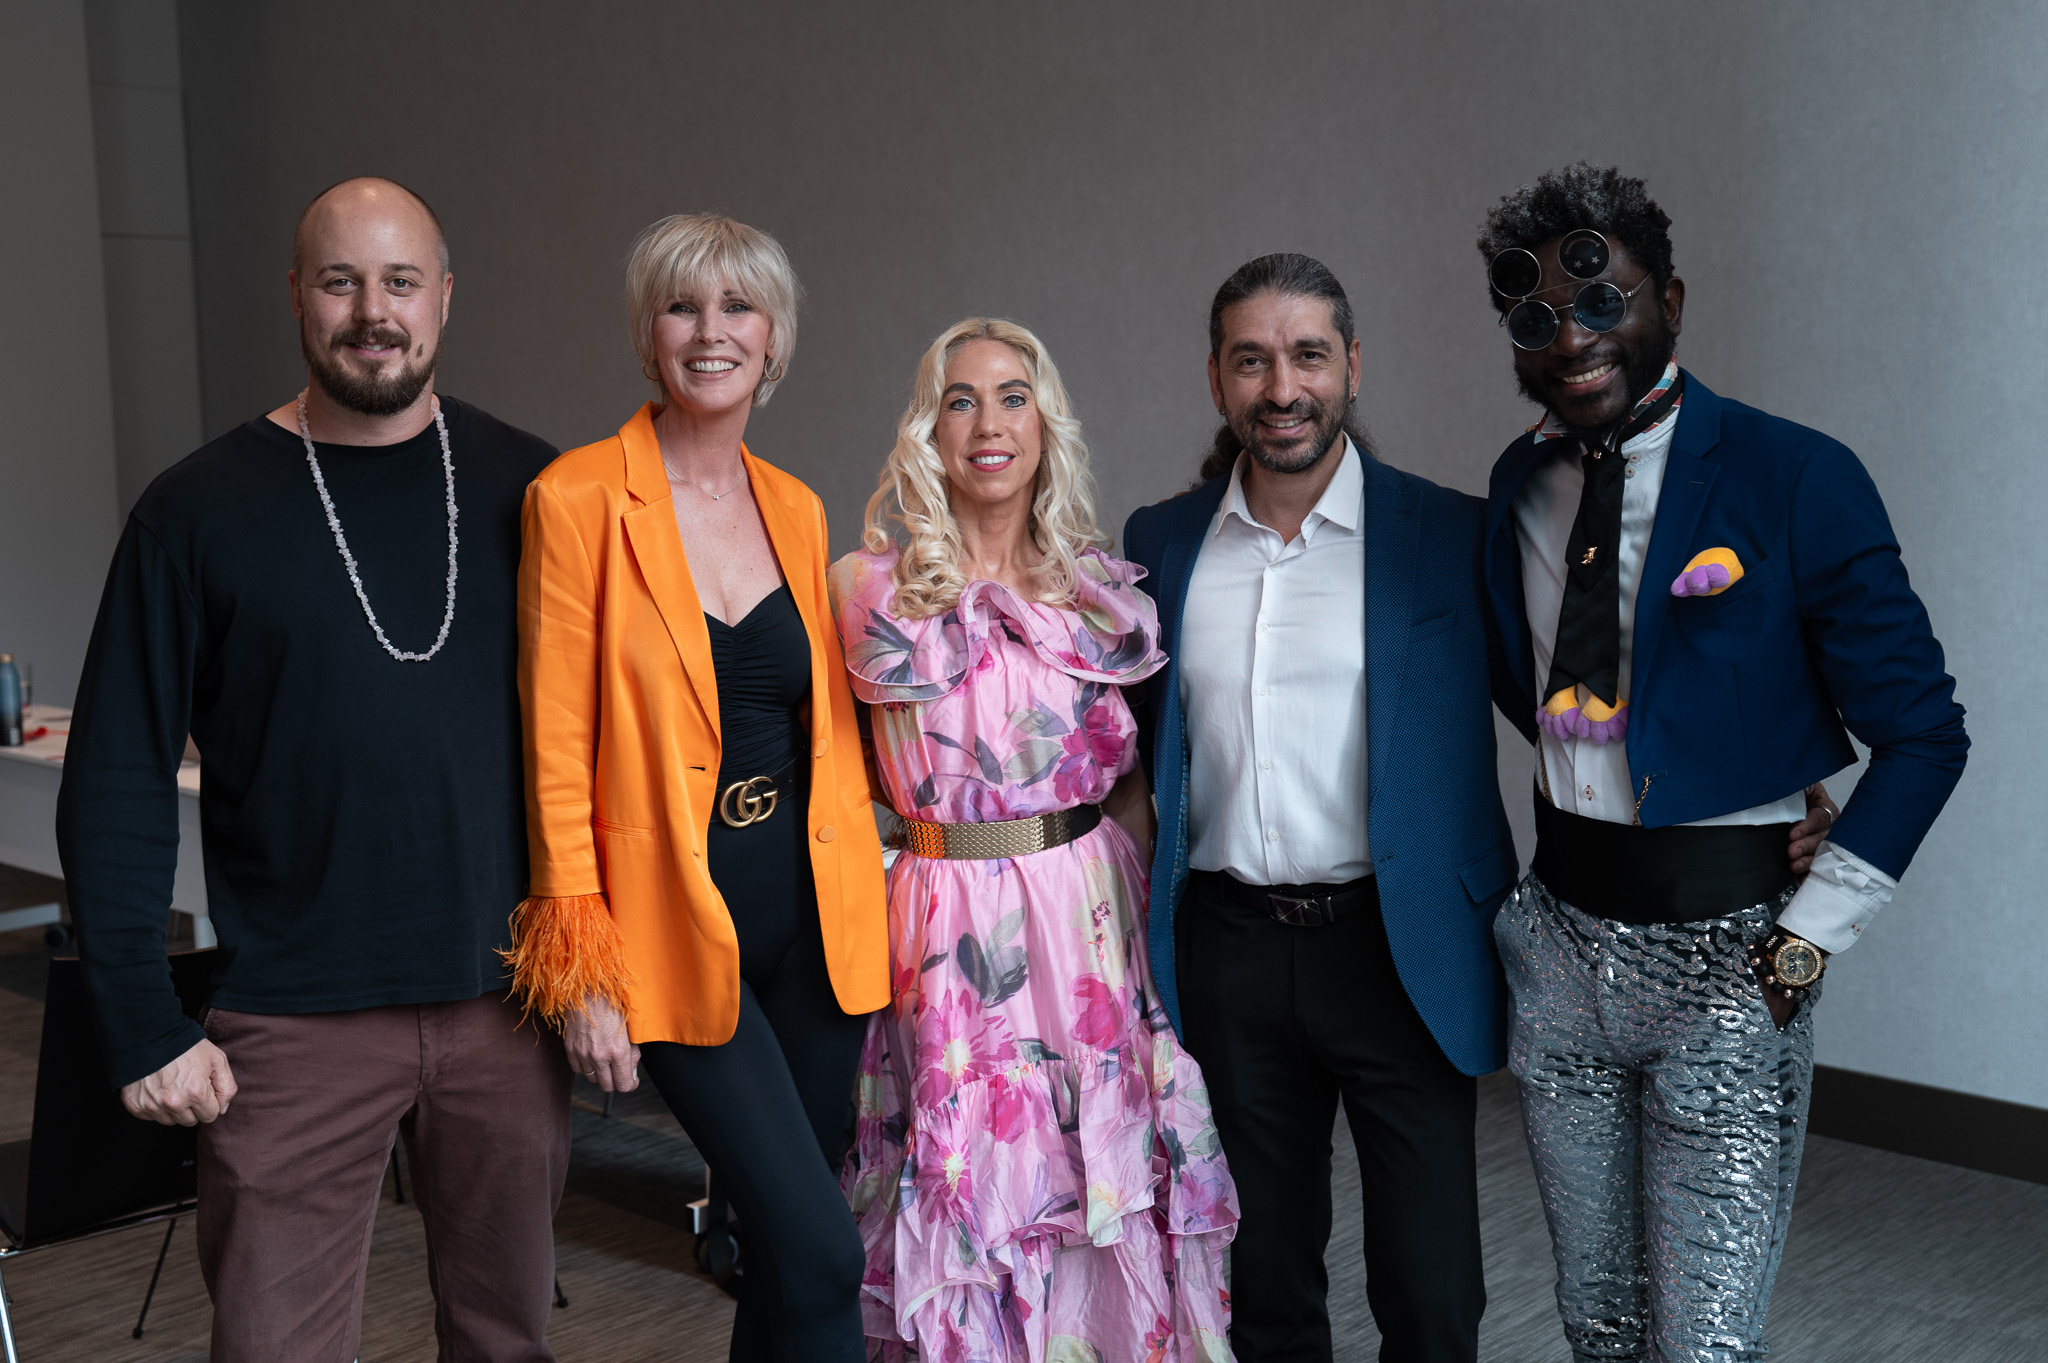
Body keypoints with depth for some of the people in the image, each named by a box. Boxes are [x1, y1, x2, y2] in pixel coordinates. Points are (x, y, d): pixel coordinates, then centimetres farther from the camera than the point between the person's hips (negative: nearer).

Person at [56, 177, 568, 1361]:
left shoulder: (530, 490, 3)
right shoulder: (200, 511, -2)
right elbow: (117, 782, -2)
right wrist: (142, 1021, -6)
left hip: (508, 999, 2)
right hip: (296, 1022, -2)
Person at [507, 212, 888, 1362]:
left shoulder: (796, 508, 9)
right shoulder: (582, 496, -7)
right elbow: (558, 749, -8)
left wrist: (863, 899, 9)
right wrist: (581, 969, -10)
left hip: (814, 914, 5)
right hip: (677, 924, -5)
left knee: (790, 1245, 13)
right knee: (821, 1251, -10)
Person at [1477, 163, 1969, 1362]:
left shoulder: (1797, 481, -11)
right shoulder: (1522, 488, 5)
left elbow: (1922, 732, -8)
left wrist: (1813, 932, -10)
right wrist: (1581, 828, 7)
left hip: (1725, 956, -5)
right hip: (1562, 944, 5)